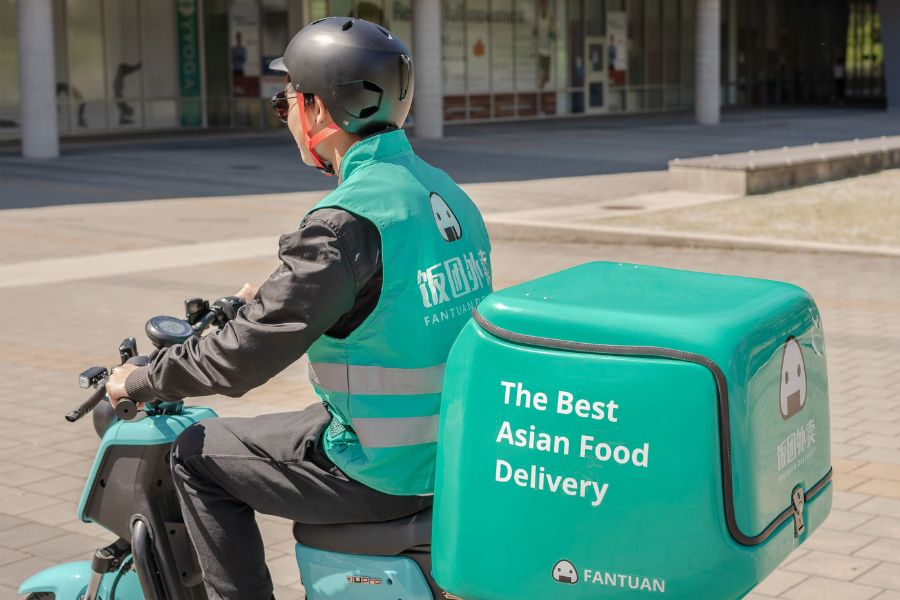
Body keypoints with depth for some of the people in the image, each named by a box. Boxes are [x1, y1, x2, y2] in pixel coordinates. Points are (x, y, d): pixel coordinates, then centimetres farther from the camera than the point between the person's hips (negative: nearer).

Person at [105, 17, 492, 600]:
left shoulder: (345, 223, -22)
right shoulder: (444, 190, 5)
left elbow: (246, 356, -20)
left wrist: (141, 382, -3)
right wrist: (279, 295, 29)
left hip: (389, 472, -8)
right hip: (463, 451, 8)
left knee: (199, 454, 8)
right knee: (304, 422, 33)